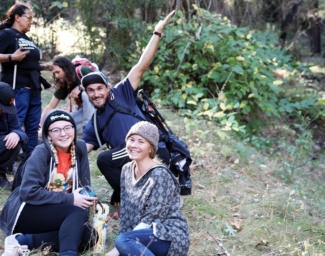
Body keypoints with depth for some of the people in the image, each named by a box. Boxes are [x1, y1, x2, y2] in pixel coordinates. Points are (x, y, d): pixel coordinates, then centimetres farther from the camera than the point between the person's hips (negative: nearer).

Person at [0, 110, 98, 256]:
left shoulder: (80, 148, 1)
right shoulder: (41, 153, -15)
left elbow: (84, 185, 7)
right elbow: (28, 192, -24)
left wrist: (85, 199, -15)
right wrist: (70, 199, -22)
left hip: (55, 214, 7)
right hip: (26, 212, -7)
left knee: (89, 236, -22)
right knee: (79, 213, -29)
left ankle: (23, 241, -21)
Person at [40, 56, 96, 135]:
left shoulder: (83, 71, -24)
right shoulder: (63, 85, -7)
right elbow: (50, 107, -5)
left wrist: (80, 88, -33)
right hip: (83, 106, 6)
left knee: (85, 94, -35)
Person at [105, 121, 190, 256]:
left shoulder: (160, 175, -17)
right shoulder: (127, 170, 6)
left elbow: (150, 219, -18)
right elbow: (125, 211, 7)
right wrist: (121, 242, -5)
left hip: (170, 236, -7)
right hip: (146, 233, 7)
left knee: (124, 241, -31)